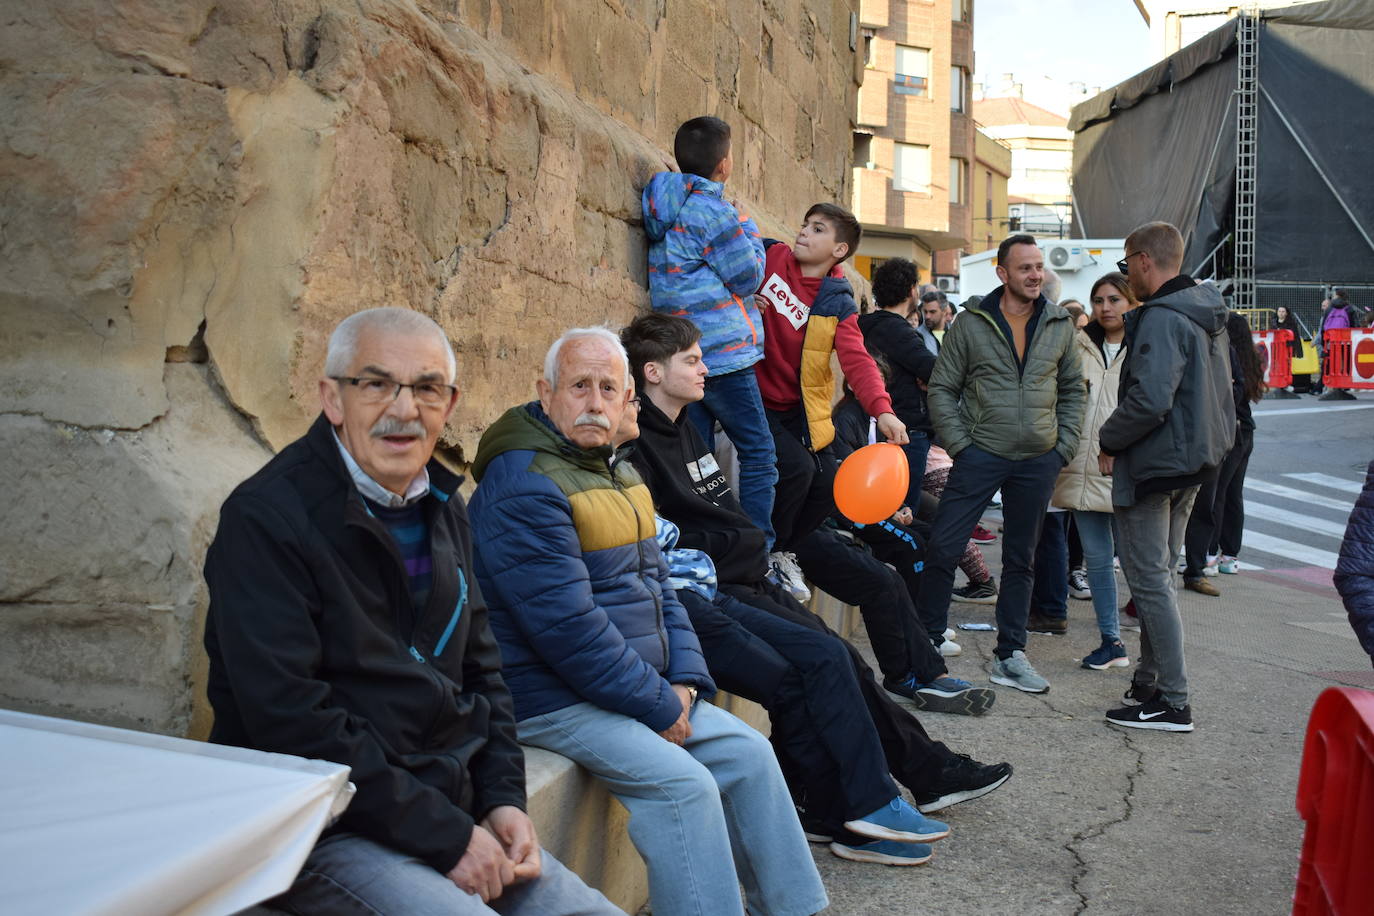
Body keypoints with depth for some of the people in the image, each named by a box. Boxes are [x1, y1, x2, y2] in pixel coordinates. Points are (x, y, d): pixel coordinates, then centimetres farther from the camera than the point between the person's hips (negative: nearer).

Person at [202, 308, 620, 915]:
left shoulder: (441, 508, 11)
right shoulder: (264, 518, -13)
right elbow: (294, 722, -20)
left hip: (454, 813, 7)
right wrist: (447, 837, -19)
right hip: (329, 834, -7)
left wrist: (504, 798, 2)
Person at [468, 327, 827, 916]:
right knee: (684, 784, -24)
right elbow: (567, 626, -24)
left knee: (748, 753, 4)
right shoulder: (523, 486, -18)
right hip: (551, 699, -9)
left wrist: (684, 681, 0)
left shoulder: (614, 473, 14)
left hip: (645, 690, 9)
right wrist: (658, 706, -17)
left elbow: (656, 582, 16)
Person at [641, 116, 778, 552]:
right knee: (759, 455, 0)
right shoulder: (713, 210, -14)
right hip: (724, 353, -8)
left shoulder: (669, 206, 12)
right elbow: (748, 277, -7)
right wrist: (749, 230, 9)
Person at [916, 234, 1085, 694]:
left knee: (1021, 559, 11)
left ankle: (1011, 656, 21)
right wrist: (959, 443, -8)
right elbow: (942, 388, 0)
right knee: (942, 547, -8)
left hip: (1038, 461, 3)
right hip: (981, 454, -3)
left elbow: (1073, 390, 13)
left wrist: (1064, 446, 4)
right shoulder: (971, 323, -3)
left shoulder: (1059, 324, 6)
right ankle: (928, 640, 9)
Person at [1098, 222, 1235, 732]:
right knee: (1158, 576, 17)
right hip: (1193, 461, 10)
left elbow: (1150, 398, -28)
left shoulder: (1161, 317, -19)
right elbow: (1219, 390, 21)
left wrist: (1109, 441, -14)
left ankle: (1173, 703, -1)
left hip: (1154, 464, -10)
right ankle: (1151, 682, 25)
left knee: (1149, 580, -4)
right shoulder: (1207, 314, 13)